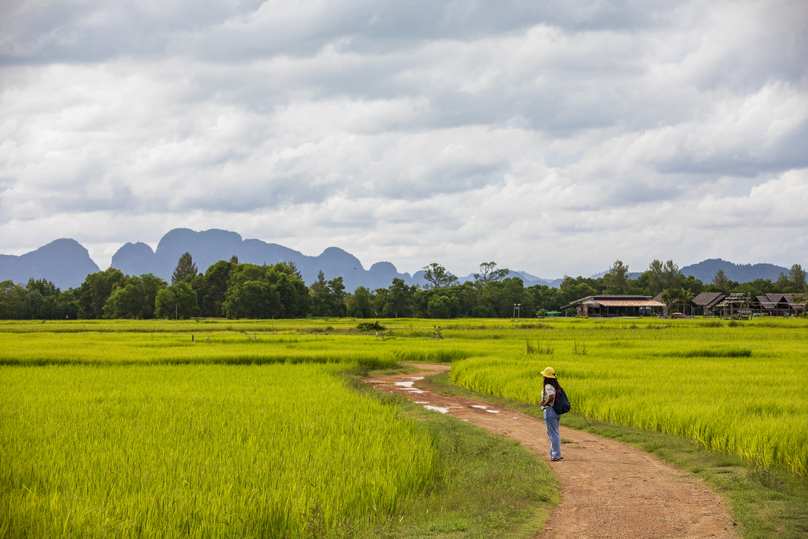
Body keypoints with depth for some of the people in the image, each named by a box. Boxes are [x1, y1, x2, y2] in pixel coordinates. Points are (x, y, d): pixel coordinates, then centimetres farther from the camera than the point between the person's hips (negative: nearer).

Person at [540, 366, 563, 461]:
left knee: (552, 434, -4)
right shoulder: (556, 386, 11)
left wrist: (544, 403, -17)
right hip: (556, 411, 9)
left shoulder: (548, 386, -16)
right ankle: (553, 453, 22)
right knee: (555, 433, 16)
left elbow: (552, 397, -32)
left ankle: (556, 455, -1)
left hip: (549, 410, -9)